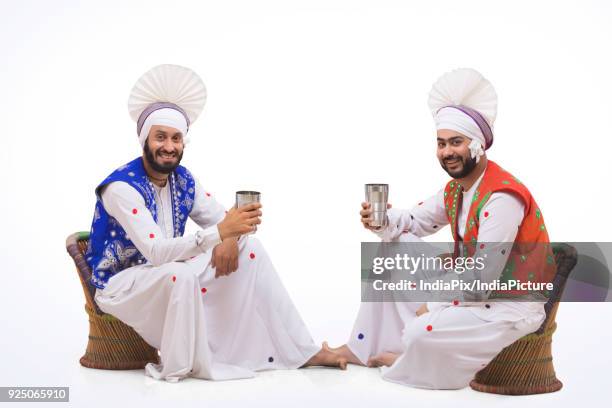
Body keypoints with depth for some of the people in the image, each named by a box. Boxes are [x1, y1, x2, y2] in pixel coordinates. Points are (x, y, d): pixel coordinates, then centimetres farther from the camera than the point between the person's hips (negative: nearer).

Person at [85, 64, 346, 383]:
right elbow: (157, 252, -33)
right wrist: (220, 232, -42)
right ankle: (176, 366, -15)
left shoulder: (183, 180, 0)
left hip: (169, 276, 7)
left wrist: (230, 239, -23)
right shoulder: (121, 187, -23)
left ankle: (300, 351, -5)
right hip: (120, 282, -7)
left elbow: (221, 220, 2)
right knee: (181, 275, -40)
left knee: (250, 246, -7)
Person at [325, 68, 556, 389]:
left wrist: (433, 306, -14)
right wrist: (381, 221, -9)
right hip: (468, 285, 9)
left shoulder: (502, 198, -26)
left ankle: (416, 355, 8)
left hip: (510, 305, -9)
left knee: (421, 334, -31)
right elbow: (413, 221, 14)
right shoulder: (455, 189, 3)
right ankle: (364, 348, 11)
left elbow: (481, 281, -27)